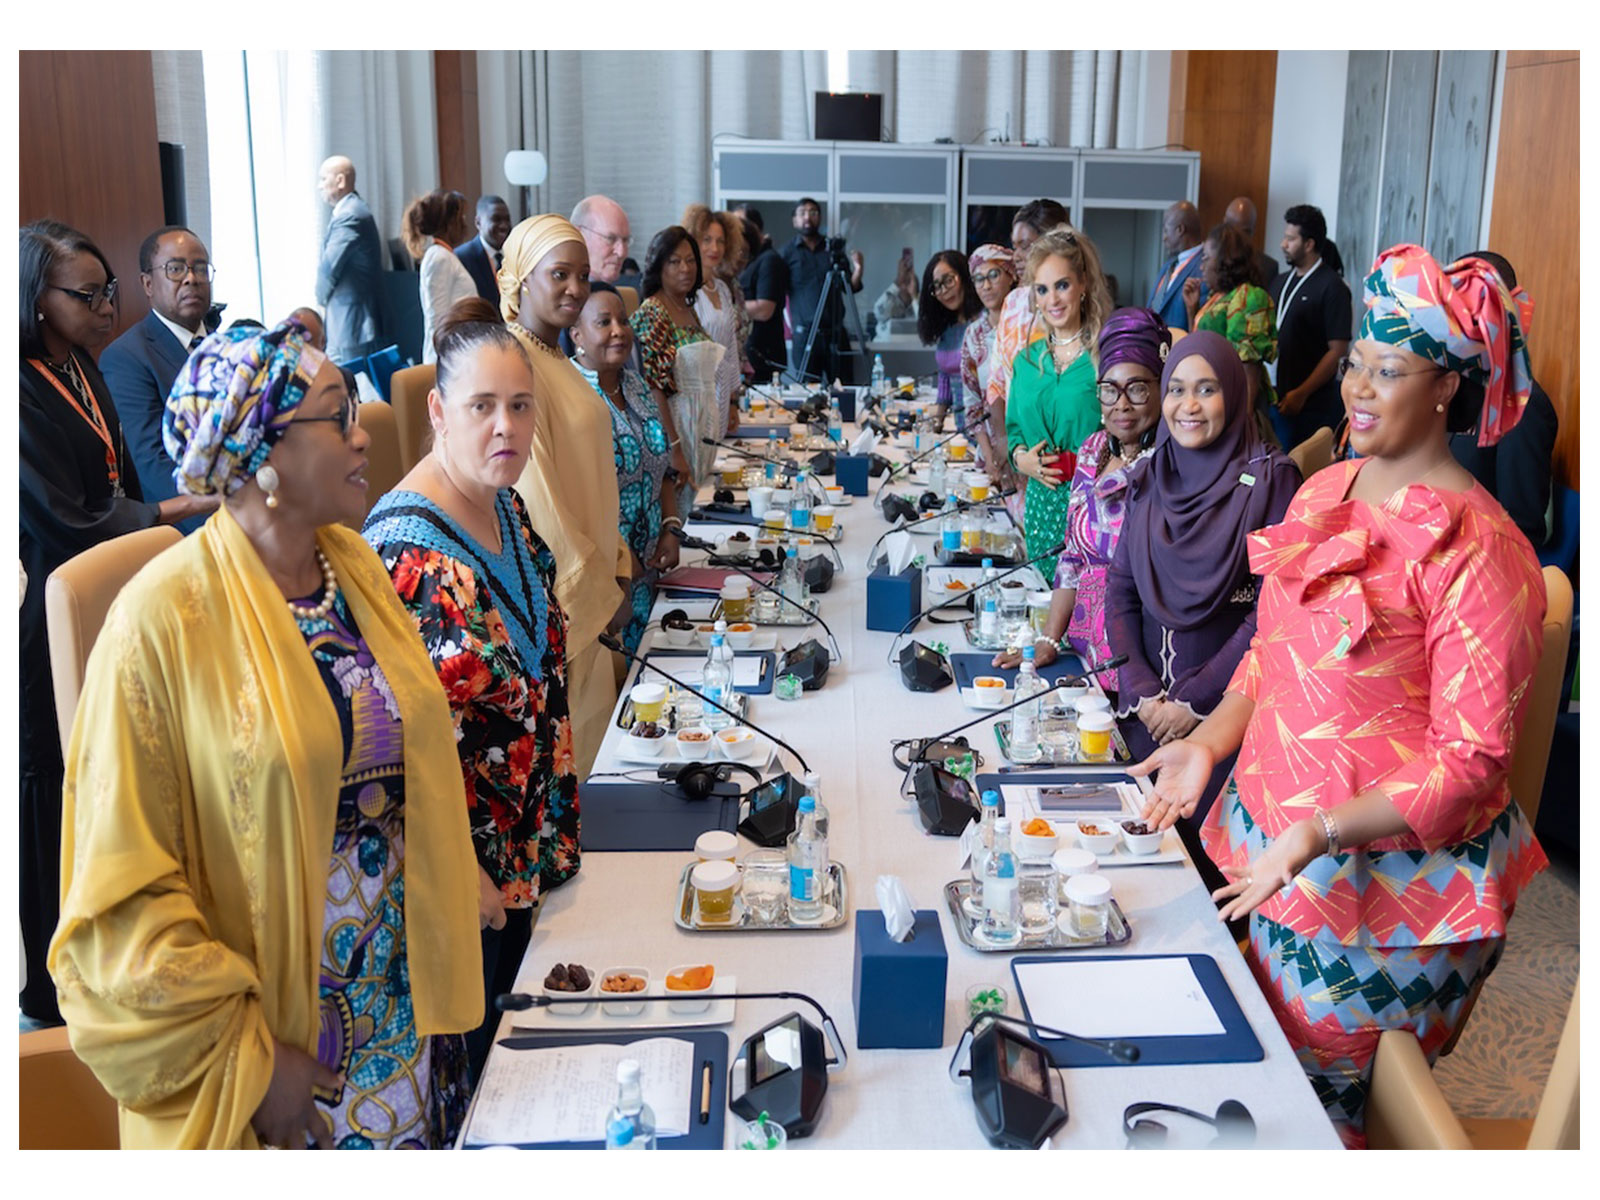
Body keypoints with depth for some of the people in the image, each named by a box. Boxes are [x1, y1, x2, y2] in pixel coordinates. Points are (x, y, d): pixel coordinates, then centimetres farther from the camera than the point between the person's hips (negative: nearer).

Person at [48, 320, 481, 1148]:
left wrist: (455, 886, 8)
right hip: (271, 1023, -6)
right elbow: (124, 888, -16)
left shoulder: (355, 565, 1)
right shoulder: (165, 620, -19)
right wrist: (242, 1056, -15)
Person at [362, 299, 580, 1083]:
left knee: (503, 1023, 25)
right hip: (460, 867, -8)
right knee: (460, 1051, 12)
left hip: (523, 845, 8)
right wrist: (464, 873, -20)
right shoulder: (408, 548, -27)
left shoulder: (503, 505, 1)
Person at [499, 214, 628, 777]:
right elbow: (537, 500, -20)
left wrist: (617, 566, 11)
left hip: (587, 585, 9)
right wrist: (601, 593, -12)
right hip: (554, 599, -9)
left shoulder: (556, 360, 12)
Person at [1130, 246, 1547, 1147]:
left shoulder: (1476, 549, -19)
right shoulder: (1325, 492, 5)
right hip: (1271, 842, 7)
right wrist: (1211, 741, 2)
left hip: (1390, 885, -7)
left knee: (1321, 1109, 10)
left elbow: (1472, 760, -19)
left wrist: (1319, 831, -27)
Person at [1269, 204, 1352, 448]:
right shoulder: (1280, 283, 14)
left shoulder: (1332, 288, -8)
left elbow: (1338, 351, -12)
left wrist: (1301, 393, -16)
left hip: (1312, 406, -6)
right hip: (1276, 400, 6)